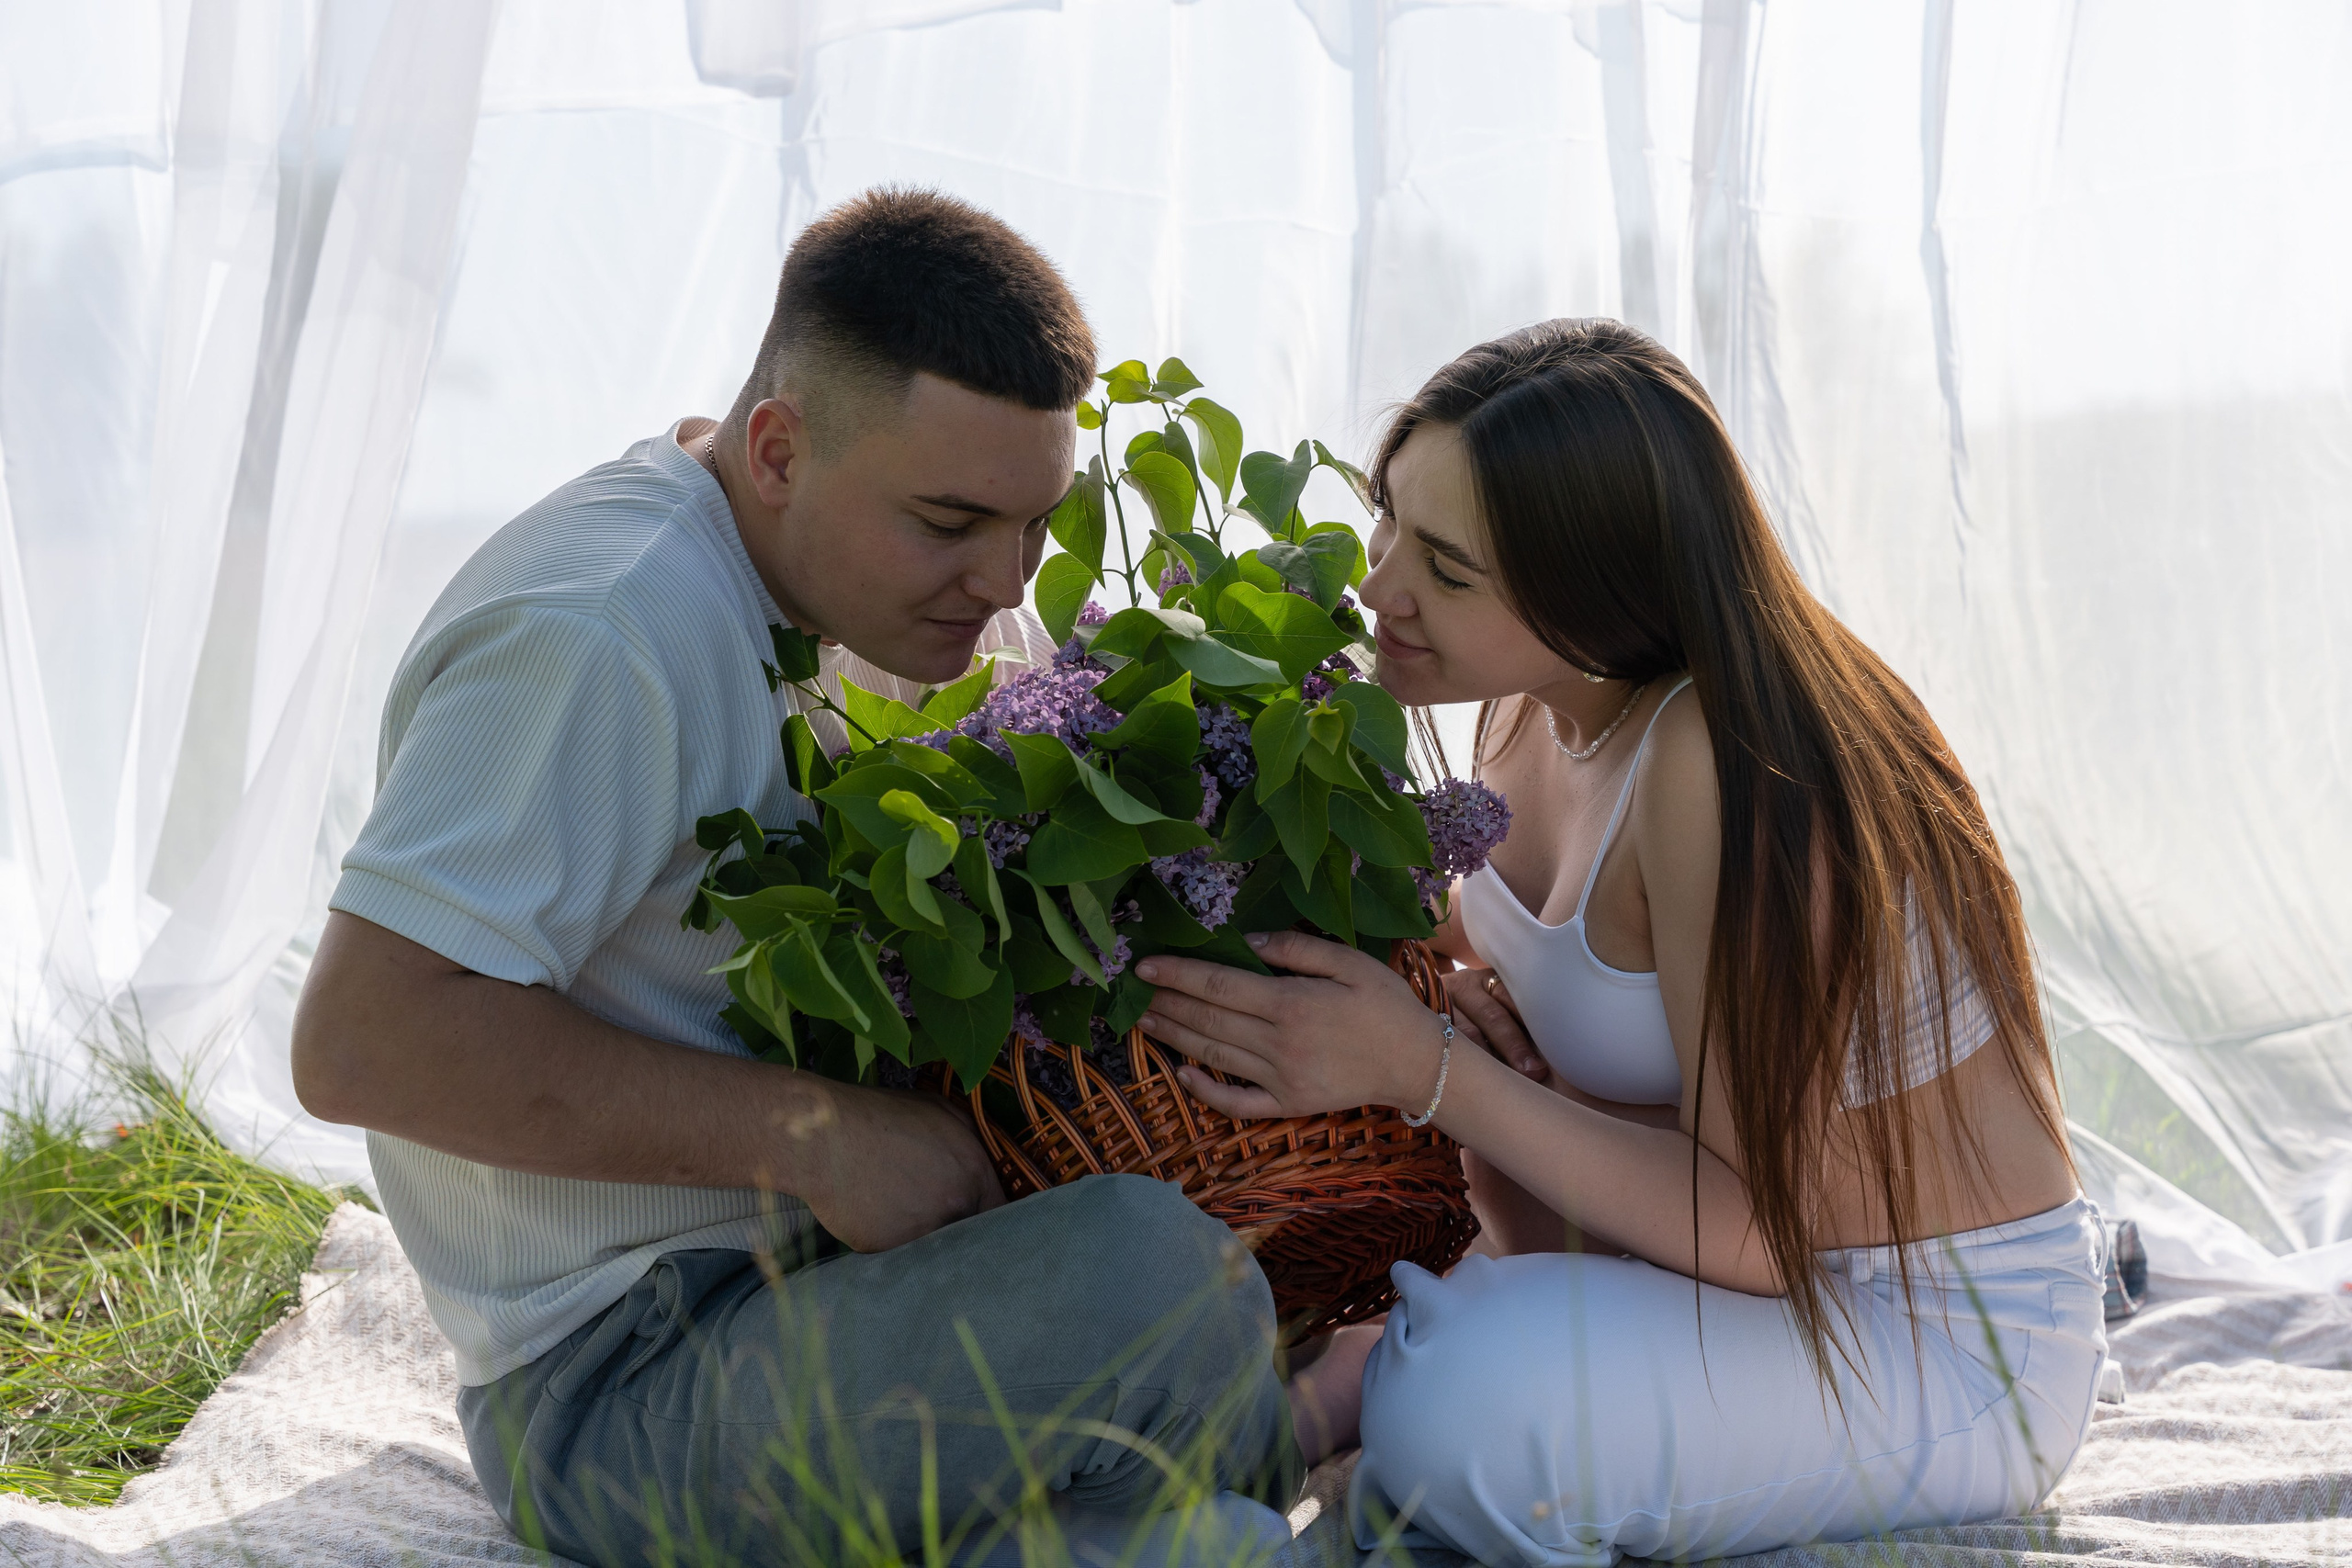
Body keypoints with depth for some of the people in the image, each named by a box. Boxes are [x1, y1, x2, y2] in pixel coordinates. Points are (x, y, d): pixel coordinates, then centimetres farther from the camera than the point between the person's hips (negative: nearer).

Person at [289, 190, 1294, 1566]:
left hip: (859, 1238, 10)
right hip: (627, 1382, -9)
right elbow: (364, 1041, -27)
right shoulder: (604, 636, -22)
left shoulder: (905, 581, 7)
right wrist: (810, 1136, -27)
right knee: (1143, 1259, -32)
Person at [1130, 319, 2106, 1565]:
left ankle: (1359, 1382, -4)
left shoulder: (1728, 766, -30)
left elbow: (1757, 1228, -26)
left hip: (1950, 1339, -8)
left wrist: (1428, 1070, -31)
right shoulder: (1536, 695, -6)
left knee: (1473, 1410, -32)